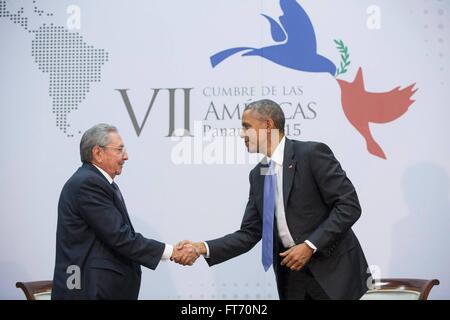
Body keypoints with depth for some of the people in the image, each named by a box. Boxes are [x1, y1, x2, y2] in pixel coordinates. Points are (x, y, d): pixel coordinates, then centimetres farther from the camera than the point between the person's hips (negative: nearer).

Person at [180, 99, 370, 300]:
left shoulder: (312, 154, -10)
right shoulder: (257, 175, 10)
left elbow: (349, 205, -14)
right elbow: (249, 233, 8)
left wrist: (310, 245, -20)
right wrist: (204, 248, -5)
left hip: (333, 270, -6)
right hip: (292, 272, 6)